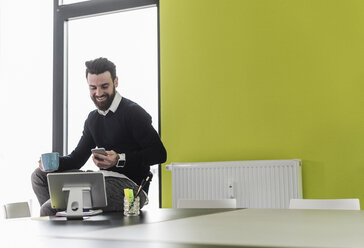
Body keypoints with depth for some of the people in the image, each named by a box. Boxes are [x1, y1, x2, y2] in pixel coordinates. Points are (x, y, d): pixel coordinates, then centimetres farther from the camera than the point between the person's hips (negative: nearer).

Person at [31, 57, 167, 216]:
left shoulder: (132, 112, -8)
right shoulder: (93, 118, 17)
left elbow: (159, 153, -16)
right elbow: (78, 157, 20)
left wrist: (120, 160, -25)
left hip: (128, 185, -9)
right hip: (103, 181, 9)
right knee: (40, 175, 12)